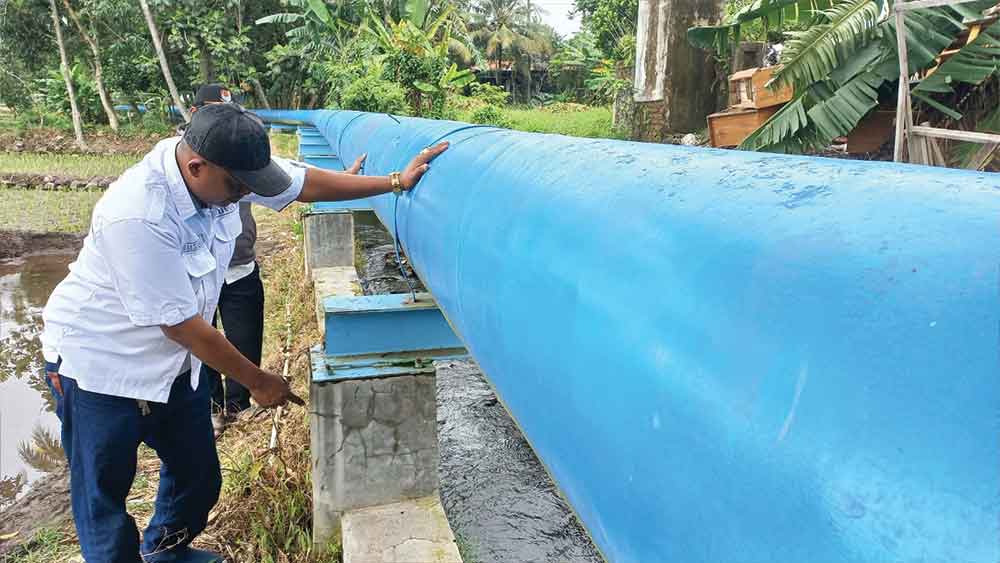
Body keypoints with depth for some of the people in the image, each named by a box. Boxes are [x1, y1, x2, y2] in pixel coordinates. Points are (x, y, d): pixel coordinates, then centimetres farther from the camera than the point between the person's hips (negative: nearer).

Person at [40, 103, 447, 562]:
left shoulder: (221, 168, -13)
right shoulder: (137, 217, -33)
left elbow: (307, 183, -1)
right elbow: (180, 323, -26)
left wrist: (396, 181, 1)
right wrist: (257, 381, -15)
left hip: (173, 360, 7)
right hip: (101, 366, -7)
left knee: (199, 478, 15)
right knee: (103, 494, 7)